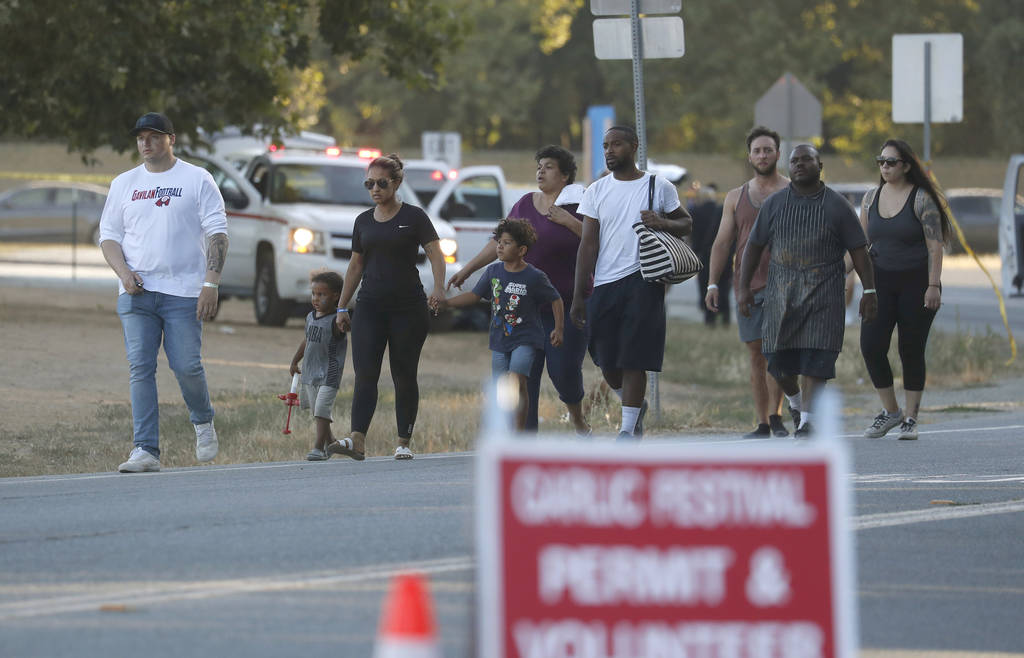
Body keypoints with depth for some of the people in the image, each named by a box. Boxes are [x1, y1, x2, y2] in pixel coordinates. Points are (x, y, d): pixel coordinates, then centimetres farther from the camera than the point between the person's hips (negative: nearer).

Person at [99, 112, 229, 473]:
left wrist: (210, 284, -11)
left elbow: (217, 233, 0)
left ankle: (203, 421, 23)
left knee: (186, 365, -8)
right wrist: (124, 272, -3)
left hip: (183, 292, -3)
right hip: (136, 292, 3)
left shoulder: (197, 179, 4)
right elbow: (108, 235, 17)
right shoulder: (124, 184, 15)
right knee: (140, 368, -7)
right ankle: (146, 450, -8)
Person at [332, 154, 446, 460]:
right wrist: (342, 307, 18)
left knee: (404, 376, 1)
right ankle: (357, 440, -20)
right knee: (365, 373, -10)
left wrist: (438, 288, -24)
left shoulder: (413, 217, -1)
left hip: (408, 307, -3)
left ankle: (404, 443, 8)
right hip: (370, 306, 3)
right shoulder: (364, 222, 12)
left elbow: (435, 254, -7)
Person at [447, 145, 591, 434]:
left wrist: (568, 221, -17)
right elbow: (501, 242, 19)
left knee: (563, 370, -9)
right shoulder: (526, 204, 12)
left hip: (569, 304, -4)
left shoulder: (579, 204, -2)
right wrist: (468, 269, 17)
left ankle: (577, 417, 22)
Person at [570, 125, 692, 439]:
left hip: (643, 282, -3)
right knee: (607, 362, 4)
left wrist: (663, 223, -9)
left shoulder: (659, 187, 4)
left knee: (633, 360, -8)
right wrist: (578, 296, 1)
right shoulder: (596, 191, 9)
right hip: (604, 284, 3)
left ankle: (628, 430, -3)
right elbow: (588, 244, 6)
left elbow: (686, 223, 15)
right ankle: (635, 406, 32)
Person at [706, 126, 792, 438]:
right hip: (747, 283, 4)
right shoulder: (736, 197, 15)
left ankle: (776, 416, -13)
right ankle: (762, 424, 6)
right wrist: (713, 284, 3)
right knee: (756, 353, 4)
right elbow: (722, 242, 12)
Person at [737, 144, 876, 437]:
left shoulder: (837, 206, 4)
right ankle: (796, 401, 28)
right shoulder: (774, 204, 9)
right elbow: (753, 246, 13)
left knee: (815, 359, -10)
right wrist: (744, 288, 7)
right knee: (779, 359, 0)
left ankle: (807, 421, -8)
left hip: (823, 295, -2)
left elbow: (859, 250, 5)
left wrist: (869, 290, -1)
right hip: (781, 292, 2)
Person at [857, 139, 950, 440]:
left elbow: (935, 245, -9)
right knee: (871, 347, -8)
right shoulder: (871, 198, 9)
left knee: (911, 350, 0)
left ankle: (910, 418, 9)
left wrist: (933, 286, -16)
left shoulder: (921, 199, -6)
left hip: (916, 282, -4)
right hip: (881, 282, 4)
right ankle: (890, 411, 8)